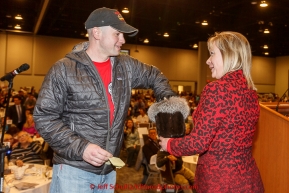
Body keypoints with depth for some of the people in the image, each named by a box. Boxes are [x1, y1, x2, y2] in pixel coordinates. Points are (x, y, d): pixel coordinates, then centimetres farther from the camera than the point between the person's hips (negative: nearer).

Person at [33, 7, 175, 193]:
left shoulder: (125, 66, 3)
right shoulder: (64, 70, -11)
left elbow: (154, 76, 21)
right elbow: (44, 118, -11)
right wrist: (80, 147, -21)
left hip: (108, 170, 6)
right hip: (74, 170, -5)